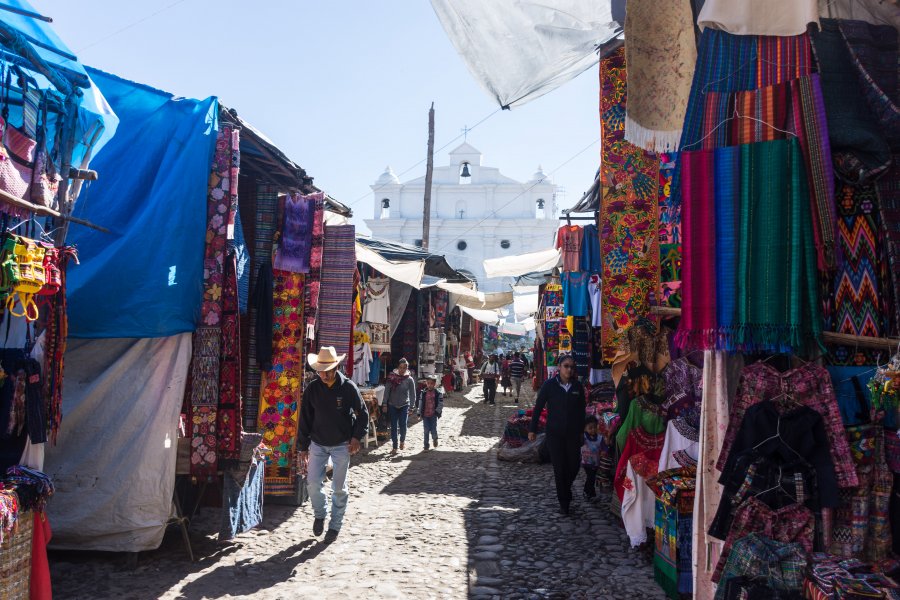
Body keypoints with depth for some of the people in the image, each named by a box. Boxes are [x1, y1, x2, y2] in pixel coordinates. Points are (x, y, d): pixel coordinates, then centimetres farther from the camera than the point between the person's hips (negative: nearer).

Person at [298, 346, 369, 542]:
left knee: (339, 488, 4)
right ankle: (319, 515, 25)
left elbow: (363, 414, -2)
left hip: (342, 445, -2)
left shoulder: (348, 387, -11)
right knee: (313, 483, -2)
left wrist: (356, 437, -12)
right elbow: (304, 419, 2)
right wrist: (303, 446, 3)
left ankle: (335, 525, 20)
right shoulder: (312, 389, -5)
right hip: (317, 444, 2)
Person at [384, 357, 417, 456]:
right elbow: (387, 391, -2)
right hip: (392, 405, 1)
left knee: (402, 425, -8)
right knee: (393, 427, 3)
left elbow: (412, 395, -3)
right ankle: (394, 447, 13)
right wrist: (385, 404, -5)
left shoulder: (409, 380, -5)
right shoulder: (392, 377, -4)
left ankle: (403, 440, 21)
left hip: (404, 405, -1)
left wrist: (411, 407, -7)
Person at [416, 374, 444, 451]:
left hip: (433, 415, -2)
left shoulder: (438, 393, -4)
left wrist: (437, 412, -9)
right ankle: (426, 445, 14)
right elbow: (419, 403, 6)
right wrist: (419, 413, 3)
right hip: (425, 415, 2)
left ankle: (435, 439, 30)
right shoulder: (423, 393, 2)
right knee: (426, 431, 5)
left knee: (433, 430, -2)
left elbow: (440, 404, -2)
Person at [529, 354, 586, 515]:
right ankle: (563, 503, 13)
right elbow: (538, 407, -2)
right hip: (554, 433, -2)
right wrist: (533, 430, -1)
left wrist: (581, 431, 12)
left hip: (573, 433, 3)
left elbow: (582, 410, 9)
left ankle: (565, 489, 36)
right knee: (559, 468, 1)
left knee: (574, 465, 5)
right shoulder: (549, 385, -8)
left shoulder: (578, 386, -1)